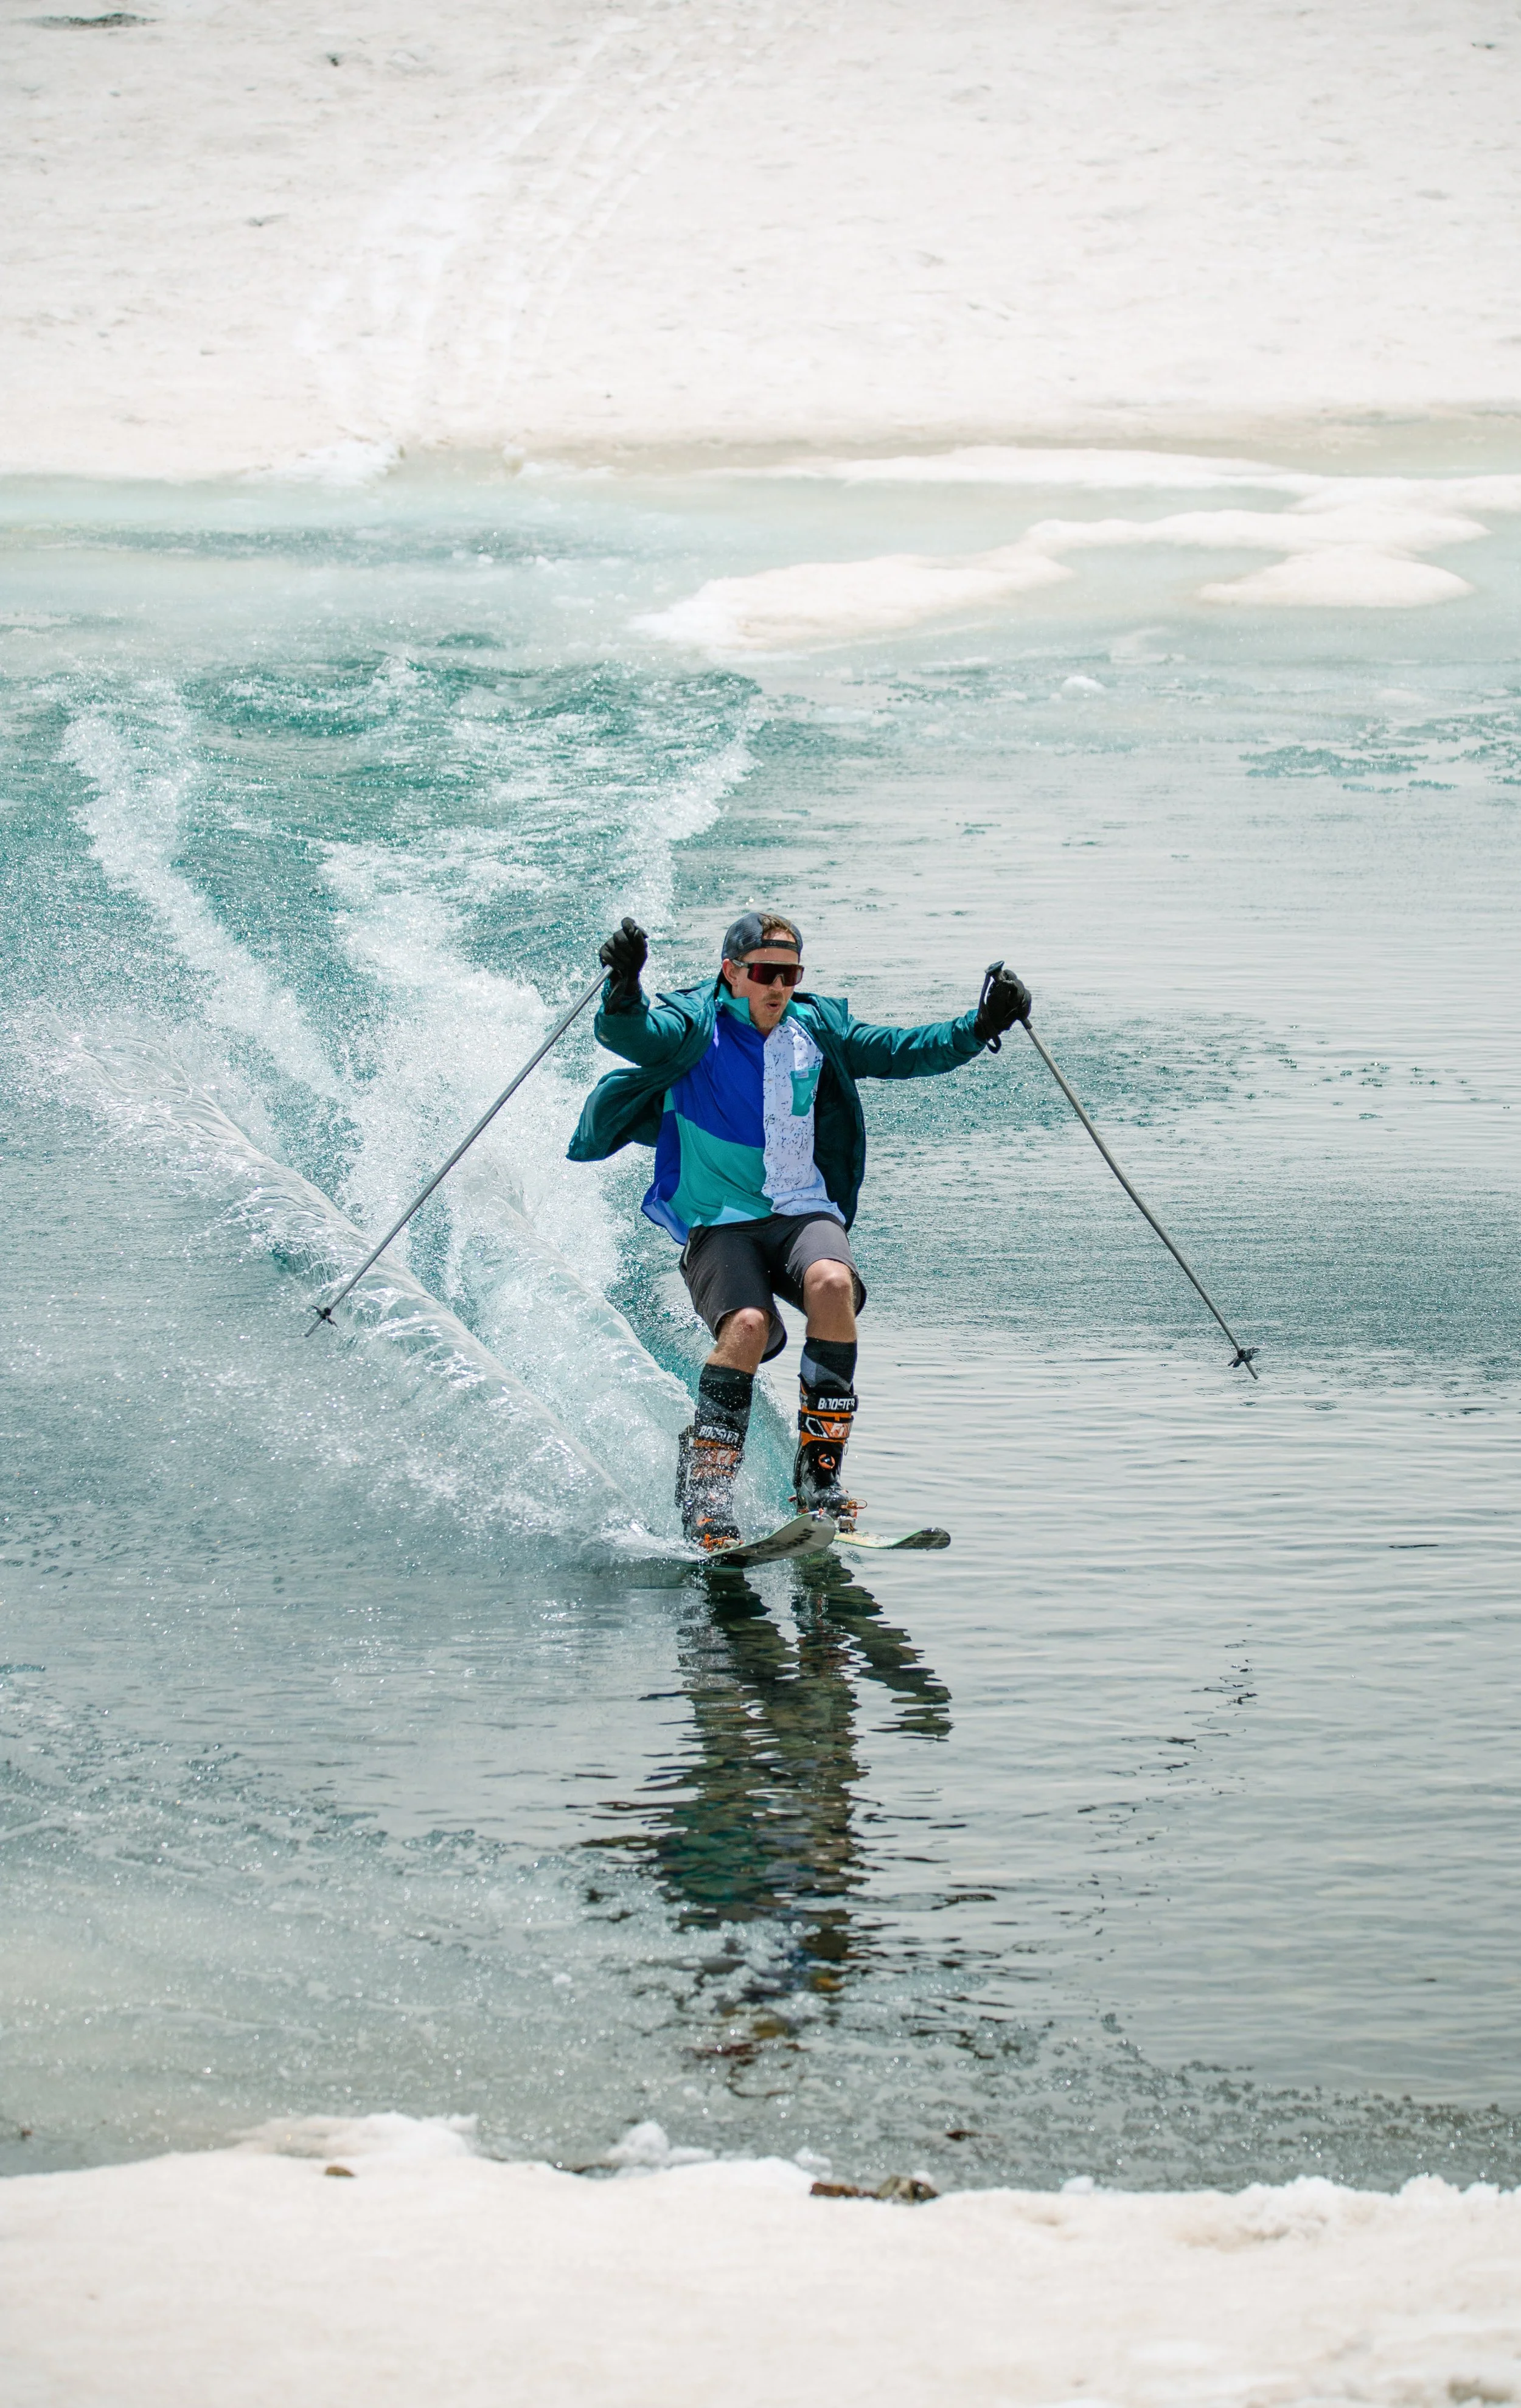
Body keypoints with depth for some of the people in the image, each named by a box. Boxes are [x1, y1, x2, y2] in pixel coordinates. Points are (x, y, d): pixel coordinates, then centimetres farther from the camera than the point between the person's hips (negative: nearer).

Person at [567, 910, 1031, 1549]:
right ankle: (704, 1491, -16)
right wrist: (624, 993, -40)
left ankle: (820, 1475, -23)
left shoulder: (815, 1029, 13)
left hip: (805, 1212, 3)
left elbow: (899, 1051, 13)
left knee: (832, 1283, -31)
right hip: (718, 1221, -3)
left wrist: (979, 1026, 0)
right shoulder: (695, 1026, 0)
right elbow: (632, 1036, -18)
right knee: (748, 1325, -31)